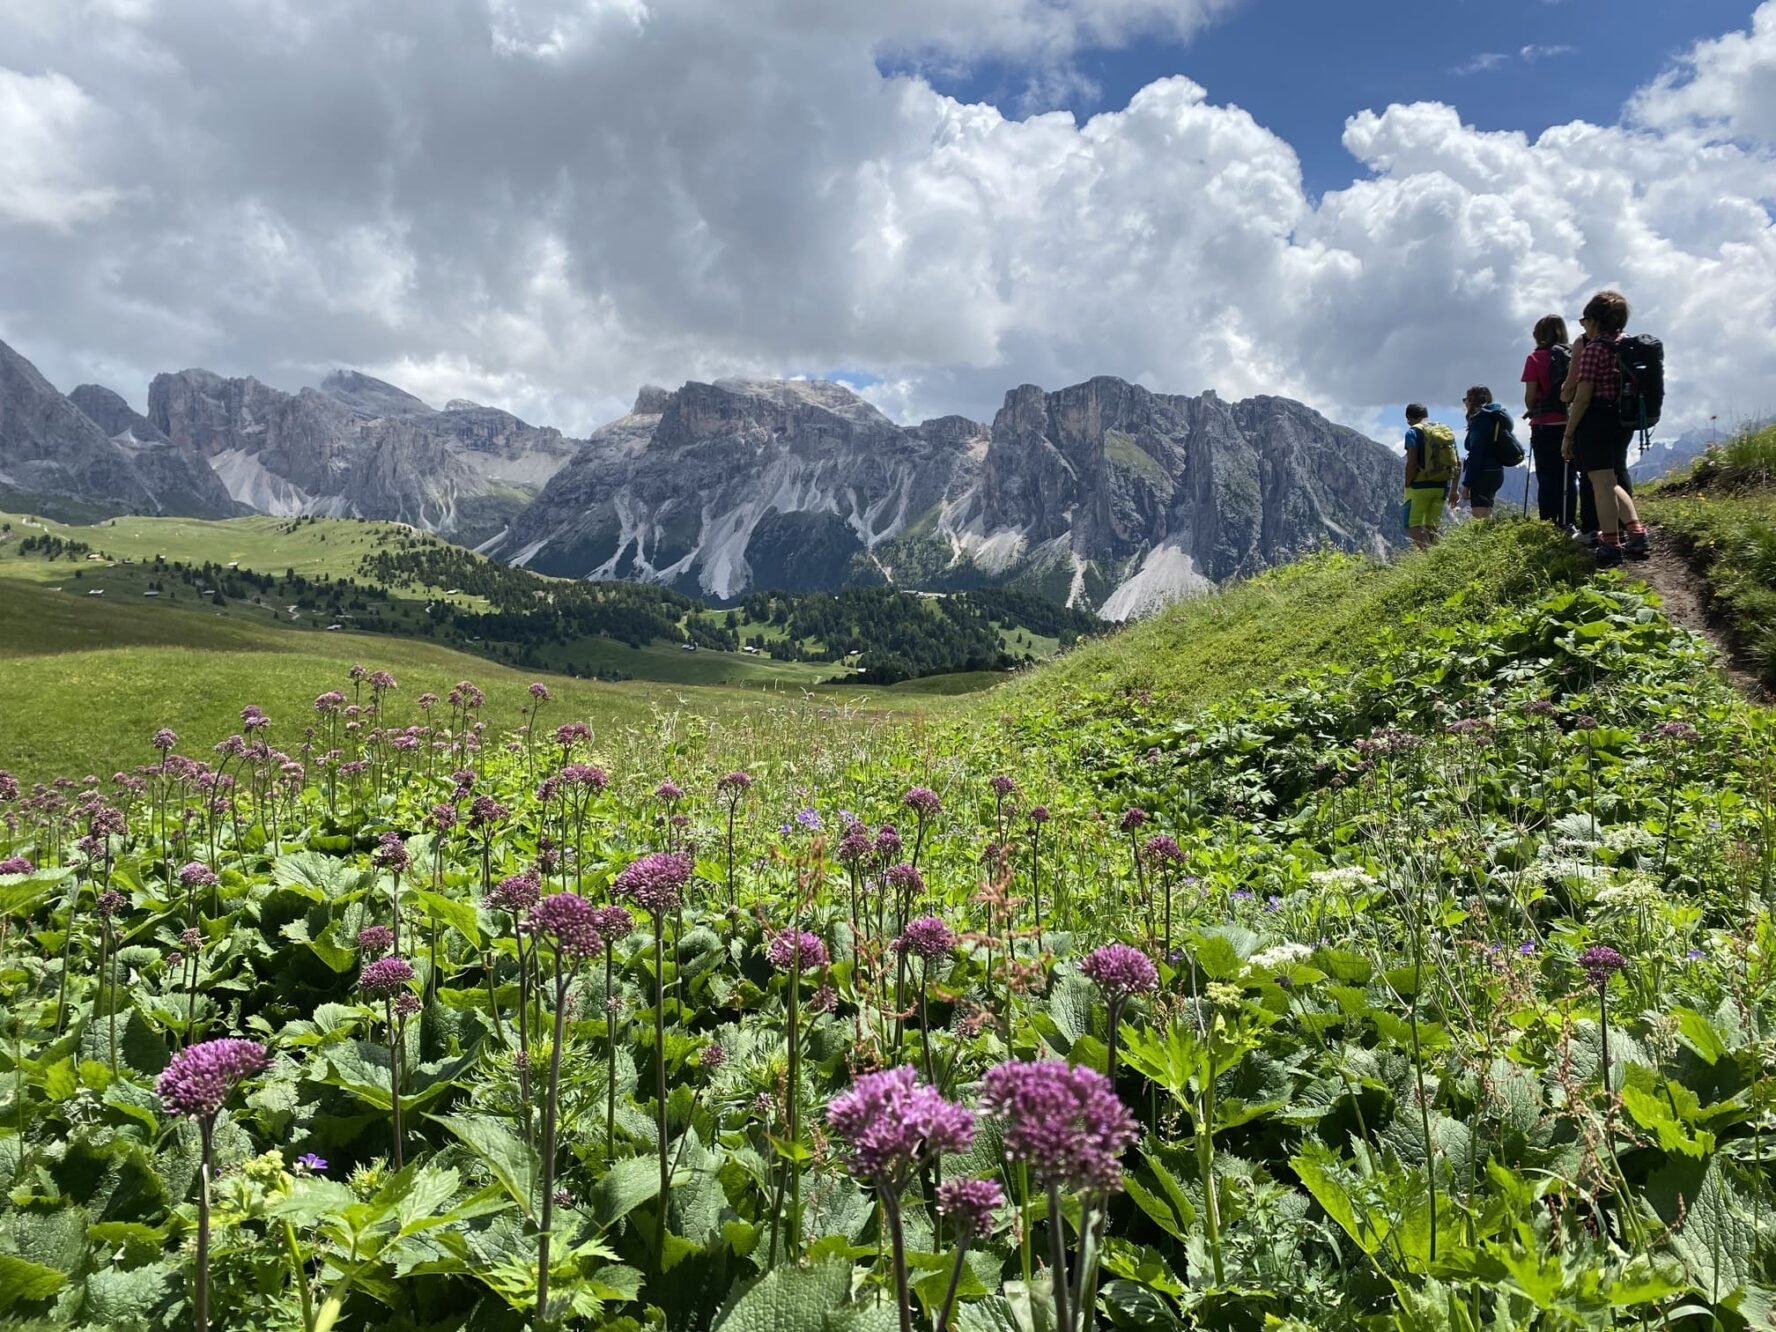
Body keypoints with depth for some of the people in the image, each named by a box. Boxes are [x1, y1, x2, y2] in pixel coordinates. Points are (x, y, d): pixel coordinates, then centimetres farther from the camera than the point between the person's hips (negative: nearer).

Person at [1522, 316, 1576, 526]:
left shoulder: (1536, 358, -4)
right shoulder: (1573, 356, 6)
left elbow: (1530, 395, -8)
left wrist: (1530, 411, 10)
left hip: (1545, 425, -3)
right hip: (1570, 424, 3)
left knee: (1547, 478, -1)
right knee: (1568, 478, 8)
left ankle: (1548, 525, -3)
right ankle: (1567, 524, 5)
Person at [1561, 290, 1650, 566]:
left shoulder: (1593, 348, -10)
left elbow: (1583, 397, -14)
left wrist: (1568, 434, -11)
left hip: (1596, 421, -8)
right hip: (1623, 421, 9)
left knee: (1601, 482, -7)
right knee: (1613, 481, 19)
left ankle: (1610, 546, -9)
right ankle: (1637, 535, 11)